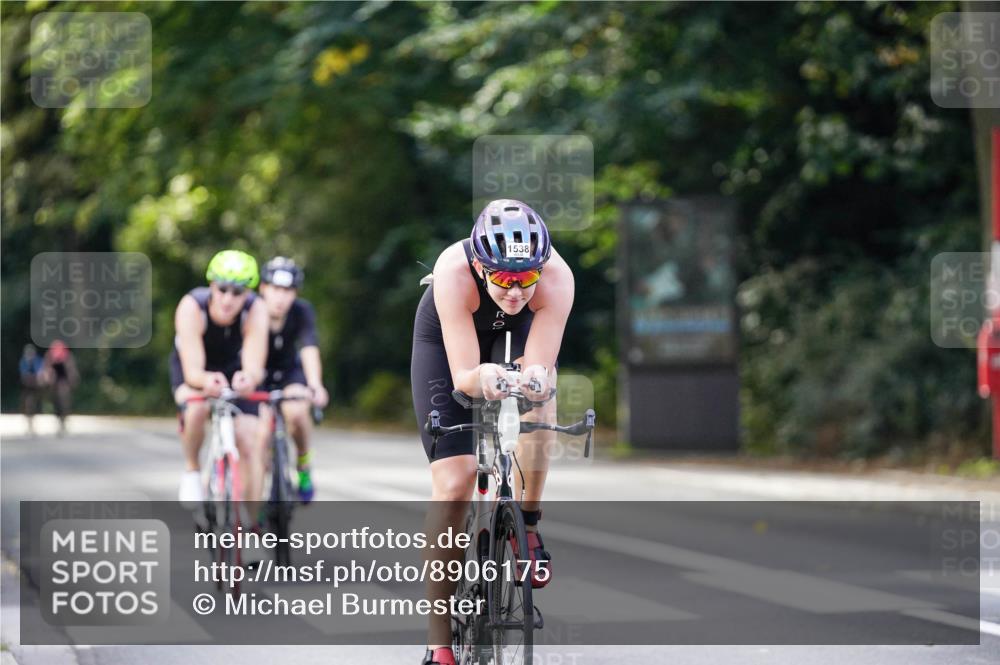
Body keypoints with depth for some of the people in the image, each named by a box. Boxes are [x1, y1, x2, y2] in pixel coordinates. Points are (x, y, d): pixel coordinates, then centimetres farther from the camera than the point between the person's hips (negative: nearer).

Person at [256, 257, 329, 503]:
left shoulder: (302, 311, -24)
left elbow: (309, 349, -37)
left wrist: (315, 386, -55)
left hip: (290, 371, 0)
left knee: (296, 411, -31)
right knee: (261, 432, -20)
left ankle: (303, 466, -4)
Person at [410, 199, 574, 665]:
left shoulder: (556, 277, -35)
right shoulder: (454, 272, -40)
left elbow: (540, 366, -36)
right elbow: (461, 376, -39)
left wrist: (537, 379, -59)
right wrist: (481, 377, -61)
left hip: (517, 331, 2)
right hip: (446, 336, -2)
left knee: (538, 401, -34)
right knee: (454, 482, -12)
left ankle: (526, 525, -8)